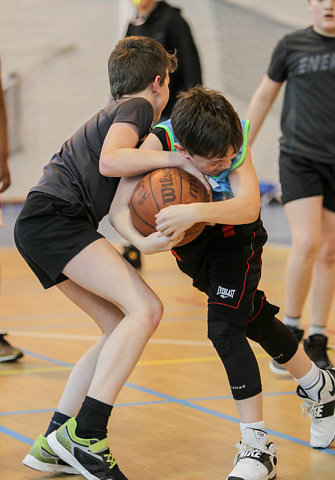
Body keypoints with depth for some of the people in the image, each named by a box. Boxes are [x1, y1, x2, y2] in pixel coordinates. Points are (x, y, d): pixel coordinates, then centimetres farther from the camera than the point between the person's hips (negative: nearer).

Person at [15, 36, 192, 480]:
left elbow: (119, 205, 17)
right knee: (145, 309, -18)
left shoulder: (115, 113, 30)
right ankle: (83, 436, -23)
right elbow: (109, 162, -20)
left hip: (41, 227, 10)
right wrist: (175, 158, -14)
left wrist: (143, 241, 1)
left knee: (122, 329, 8)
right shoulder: (137, 107, 2)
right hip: (53, 217, -10)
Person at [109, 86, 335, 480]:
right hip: (190, 246, 3)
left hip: (235, 237, -3)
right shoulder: (157, 144, -31)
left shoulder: (233, 145, -31)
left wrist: (197, 211, -60)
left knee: (224, 328, -19)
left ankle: (257, 447, -15)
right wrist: (145, 242, -54)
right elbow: (118, 210, -34)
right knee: (255, 321, 18)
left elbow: (249, 206, -43)